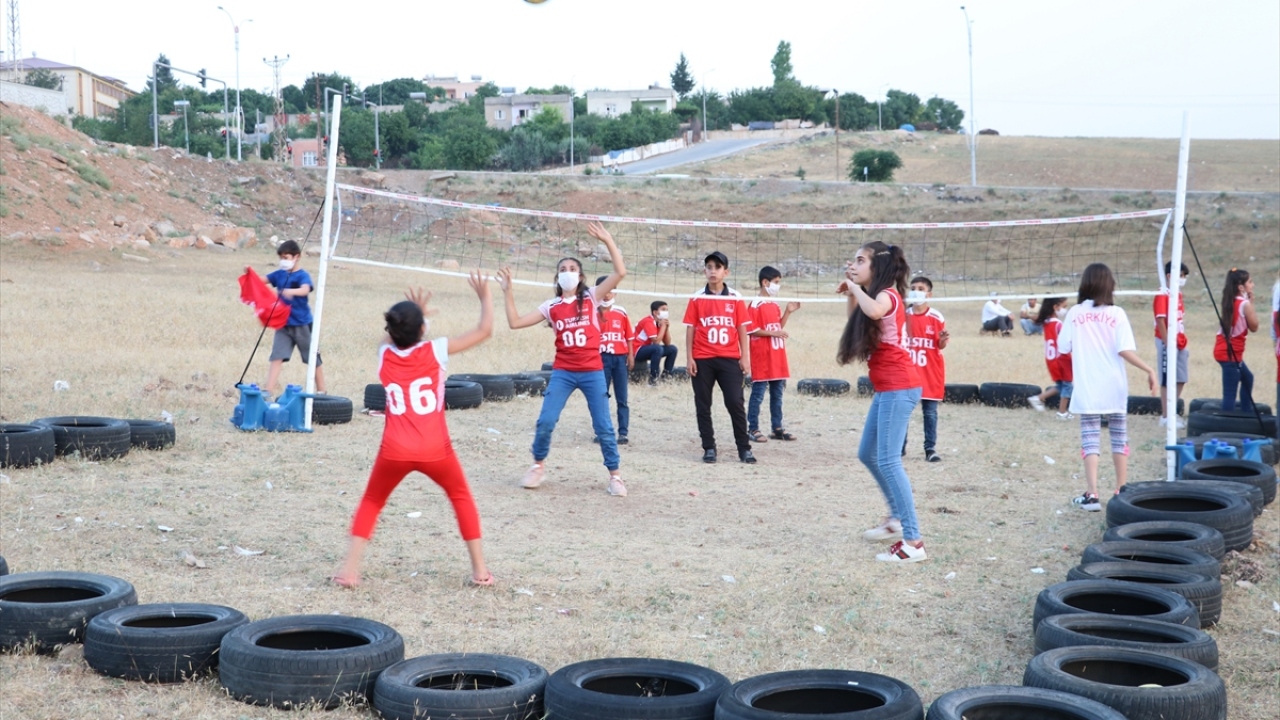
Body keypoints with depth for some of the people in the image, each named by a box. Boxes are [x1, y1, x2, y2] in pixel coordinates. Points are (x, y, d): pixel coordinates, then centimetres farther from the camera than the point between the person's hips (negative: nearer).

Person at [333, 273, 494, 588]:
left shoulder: (385, 354, 7)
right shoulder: (435, 350, 0)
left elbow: (396, 337, 34)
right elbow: (484, 331, 8)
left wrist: (413, 314, 34)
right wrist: (485, 296, 19)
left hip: (395, 451, 1)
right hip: (434, 450, -1)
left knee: (371, 502, 22)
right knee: (461, 498, 23)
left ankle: (350, 569, 8)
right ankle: (480, 569, 20)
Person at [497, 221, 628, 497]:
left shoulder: (591, 298, 0)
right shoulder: (551, 306, 5)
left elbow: (620, 272, -11)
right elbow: (515, 322, 2)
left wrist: (608, 241, -16)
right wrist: (508, 293, -2)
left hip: (592, 372, -1)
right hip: (562, 372, 2)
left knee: (603, 426, 0)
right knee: (545, 421, -5)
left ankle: (614, 475, 13)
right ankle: (538, 465, 18)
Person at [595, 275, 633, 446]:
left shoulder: (621, 312, 4)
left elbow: (628, 336, 7)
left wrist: (630, 356, 3)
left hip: (620, 358, 2)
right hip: (601, 358, -2)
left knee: (622, 399, 4)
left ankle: (623, 433, 7)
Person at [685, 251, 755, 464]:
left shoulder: (735, 298, 3)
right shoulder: (697, 299, 3)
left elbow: (742, 329, 5)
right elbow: (690, 329, 4)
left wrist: (745, 357, -1)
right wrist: (689, 358, -2)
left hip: (730, 359, -1)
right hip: (702, 359, 1)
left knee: (735, 403, -3)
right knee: (703, 405, 5)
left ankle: (744, 448, 5)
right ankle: (709, 448, 14)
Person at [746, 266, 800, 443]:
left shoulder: (775, 305, 14)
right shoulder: (755, 305, -11)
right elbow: (751, 330, -16)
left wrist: (788, 312, 9)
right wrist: (773, 333, -21)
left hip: (777, 358, 8)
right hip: (762, 359, -8)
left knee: (777, 394, 11)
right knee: (758, 394, -3)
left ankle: (777, 428, 18)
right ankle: (753, 429, 3)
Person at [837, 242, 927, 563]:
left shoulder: (887, 294, -14)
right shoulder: (875, 296, 14)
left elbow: (873, 311, -38)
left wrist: (857, 289, -20)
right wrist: (850, 294, 14)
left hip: (898, 387, -10)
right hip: (886, 388, 10)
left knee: (887, 460, -13)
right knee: (868, 454, 19)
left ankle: (913, 542, -12)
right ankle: (897, 518, 32)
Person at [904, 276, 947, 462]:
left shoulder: (937, 318, -5)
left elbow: (940, 346, 0)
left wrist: (943, 340, -21)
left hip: (930, 373, -2)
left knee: (930, 412, 2)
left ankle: (930, 448, 6)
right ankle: (900, 446, 17)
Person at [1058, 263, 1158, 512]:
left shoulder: (1075, 314, -2)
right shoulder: (1116, 314, -6)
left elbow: (1063, 348, 2)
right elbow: (1125, 350, -14)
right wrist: (1149, 370, -8)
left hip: (1087, 389, 0)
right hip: (1114, 388, 0)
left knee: (1090, 440, 2)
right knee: (1119, 438, 14)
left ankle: (1092, 495, -9)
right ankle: (1121, 492, 20)